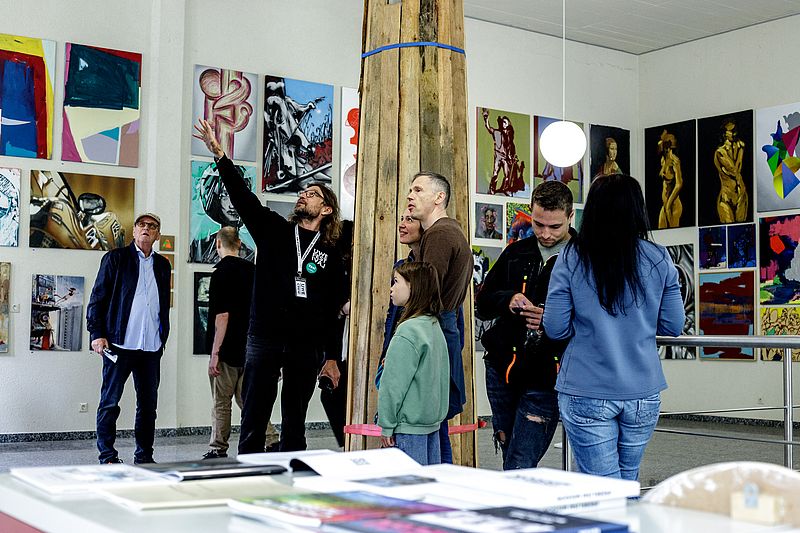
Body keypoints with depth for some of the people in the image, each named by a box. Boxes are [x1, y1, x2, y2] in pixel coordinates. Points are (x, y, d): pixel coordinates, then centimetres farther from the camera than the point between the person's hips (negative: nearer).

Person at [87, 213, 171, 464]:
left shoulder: (162, 265, 15)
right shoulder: (116, 258, 2)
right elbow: (98, 297, -1)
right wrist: (97, 333, -8)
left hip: (151, 347, 4)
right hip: (119, 344, -4)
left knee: (148, 404, 8)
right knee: (110, 402, 0)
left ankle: (144, 457, 16)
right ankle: (107, 457, 8)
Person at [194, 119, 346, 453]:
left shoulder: (331, 254, 10)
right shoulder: (275, 230, 9)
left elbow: (334, 311, 9)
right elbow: (243, 197, -5)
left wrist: (332, 357, 5)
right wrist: (219, 155, -18)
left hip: (307, 345, 1)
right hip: (264, 338, -1)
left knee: (295, 421, 8)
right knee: (254, 417, -2)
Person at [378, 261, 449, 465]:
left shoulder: (408, 331, -18)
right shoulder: (435, 326, 8)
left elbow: (394, 383, -17)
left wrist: (386, 426, -10)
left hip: (409, 426, -9)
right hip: (433, 420, 9)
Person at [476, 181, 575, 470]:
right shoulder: (516, 253, 11)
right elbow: (481, 304, 13)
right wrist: (507, 300, -8)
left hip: (543, 381, -5)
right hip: (501, 371, 6)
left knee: (518, 471, -7)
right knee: (510, 460, 17)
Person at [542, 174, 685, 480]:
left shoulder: (571, 259, -7)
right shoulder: (658, 259, -1)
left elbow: (555, 328, -6)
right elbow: (673, 327, 3)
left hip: (586, 394, -3)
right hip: (643, 392, 3)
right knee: (628, 481, 21)